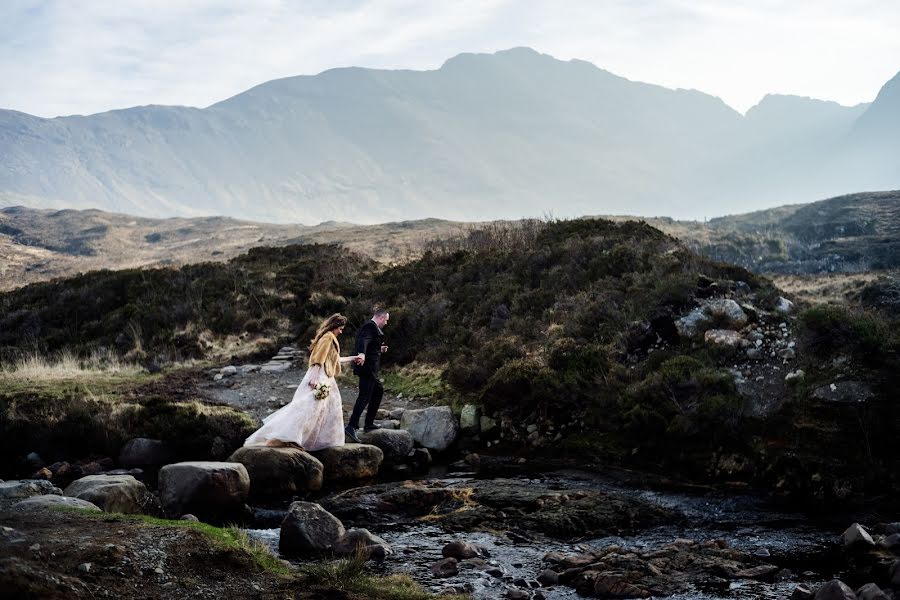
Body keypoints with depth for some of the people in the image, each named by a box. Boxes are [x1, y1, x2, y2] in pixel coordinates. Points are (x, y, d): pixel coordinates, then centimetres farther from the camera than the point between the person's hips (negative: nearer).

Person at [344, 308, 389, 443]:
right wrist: (362, 354, -48)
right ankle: (351, 427, -23)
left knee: (378, 390, 24)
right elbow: (363, 341, -32)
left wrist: (379, 350, 28)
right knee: (364, 396, -15)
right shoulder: (371, 327, -13)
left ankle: (369, 423, 28)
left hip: (369, 370, 11)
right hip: (367, 368, -11)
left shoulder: (370, 326, 19)